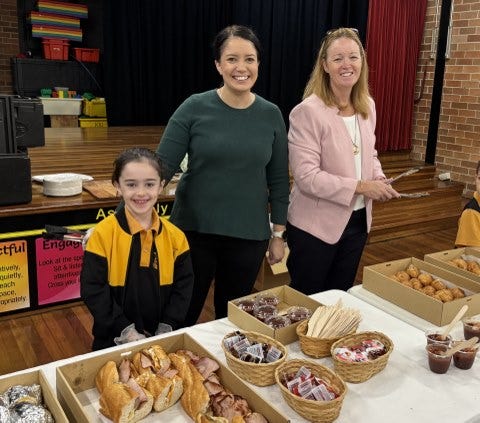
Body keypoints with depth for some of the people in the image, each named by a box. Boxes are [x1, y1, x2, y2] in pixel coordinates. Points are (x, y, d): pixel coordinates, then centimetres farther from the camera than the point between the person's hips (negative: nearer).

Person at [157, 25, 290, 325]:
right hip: (194, 230, -1)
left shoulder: (271, 115, -1)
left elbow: (279, 180, 4)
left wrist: (278, 234, 5)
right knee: (182, 315, 13)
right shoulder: (195, 108, -8)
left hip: (249, 235, 2)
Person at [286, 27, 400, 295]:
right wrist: (360, 186, -24)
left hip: (358, 220, 7)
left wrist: (379, 179, -5)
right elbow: (306, 177, -24)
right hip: (315, 226, -6)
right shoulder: (308, 112, -20)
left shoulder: (367, 106, 3)